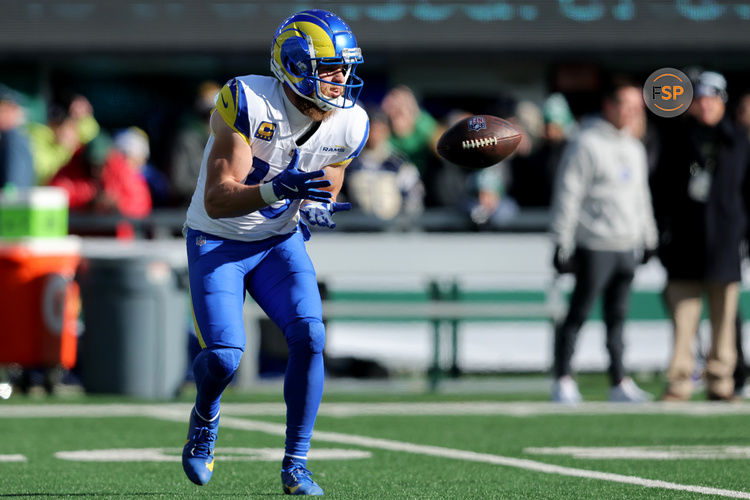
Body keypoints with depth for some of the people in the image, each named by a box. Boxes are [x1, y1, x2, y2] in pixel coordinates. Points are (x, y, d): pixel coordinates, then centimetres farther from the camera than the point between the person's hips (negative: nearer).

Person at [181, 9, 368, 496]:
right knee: (224, 355, -18)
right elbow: (217, 201, -30)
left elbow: (323, 198, 6)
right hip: (217, 242, -4)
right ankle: (205, 418, 19)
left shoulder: (348, 126, -10)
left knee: (309, 337, -17)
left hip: (280, 241, 4)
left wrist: (317, 209, -19)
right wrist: (277, 191, -47)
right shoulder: (248, 104, -27)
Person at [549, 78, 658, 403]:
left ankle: (619, 383, 9)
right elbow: (567, 196, -10)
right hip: (594, 245, -7)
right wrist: (562, 244, -14)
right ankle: (563, 382, -1)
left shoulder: (635, 149, 16)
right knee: (578, 314, -4)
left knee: (617, 316, 8)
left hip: (627, 246, 7)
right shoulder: (585, 144, -8)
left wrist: (648, 238, 22)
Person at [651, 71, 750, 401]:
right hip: (684, 239, -1)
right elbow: (661, 187, 10)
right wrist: (661, 228, 2)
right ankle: (679, 384, -5)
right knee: (683, 317, -6)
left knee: (723, 318, 3)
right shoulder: (675, 138, 8)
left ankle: (720, 383, 10)